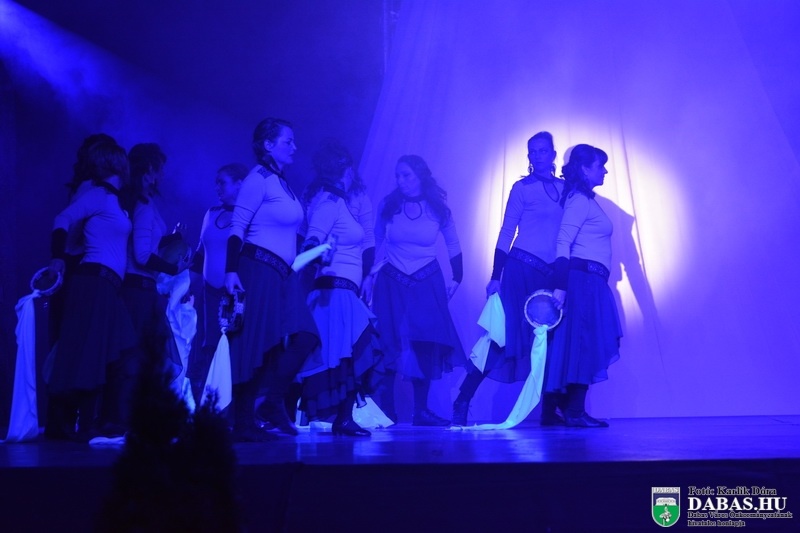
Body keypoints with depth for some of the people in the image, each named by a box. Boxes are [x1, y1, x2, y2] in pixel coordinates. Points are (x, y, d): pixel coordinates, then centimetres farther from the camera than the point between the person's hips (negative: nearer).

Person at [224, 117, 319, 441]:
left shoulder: (281, 182, 17)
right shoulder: (259, 178, -8)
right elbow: (237, 226, -15)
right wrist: (231, 271, -22)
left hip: (282, 274, 9)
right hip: (258, 268, -8)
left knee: (304, 337, -2)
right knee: (256, 347, -5)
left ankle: (273, 403, 8)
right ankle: (243, 423, 3)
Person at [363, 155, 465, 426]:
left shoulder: (438, 208, -1)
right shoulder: (388, 205, -2)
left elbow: (454, 246, 11)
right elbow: (375, 243, 7)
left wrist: (456, 278, 5)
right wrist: (368, 274, 0)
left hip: (427, 284, 0)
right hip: (391, 282, 0)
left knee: (425, 345, -3)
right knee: (388, 345, -5)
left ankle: (421, 410, 2)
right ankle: (385, 409, 1)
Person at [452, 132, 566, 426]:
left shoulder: (565, 188, 13)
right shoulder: (522, 188, 1)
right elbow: (506, 233, -2)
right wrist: (496, 277, -9)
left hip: (552, 275, 5)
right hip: (522, 270, -5)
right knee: (505, 334, -9)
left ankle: (550, 411, 10)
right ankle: (462, 402, -5)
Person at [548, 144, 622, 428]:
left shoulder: (586, 200, 20)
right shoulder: (580, 200, -8)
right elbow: (562, 244, -18)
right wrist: (560, 287, -26)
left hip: (590, 282, 9)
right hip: (583, 279, -9)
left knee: (584, 348, 8)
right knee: (582, 345, -9)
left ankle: (572, 409, 10)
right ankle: (574, 412, -7)